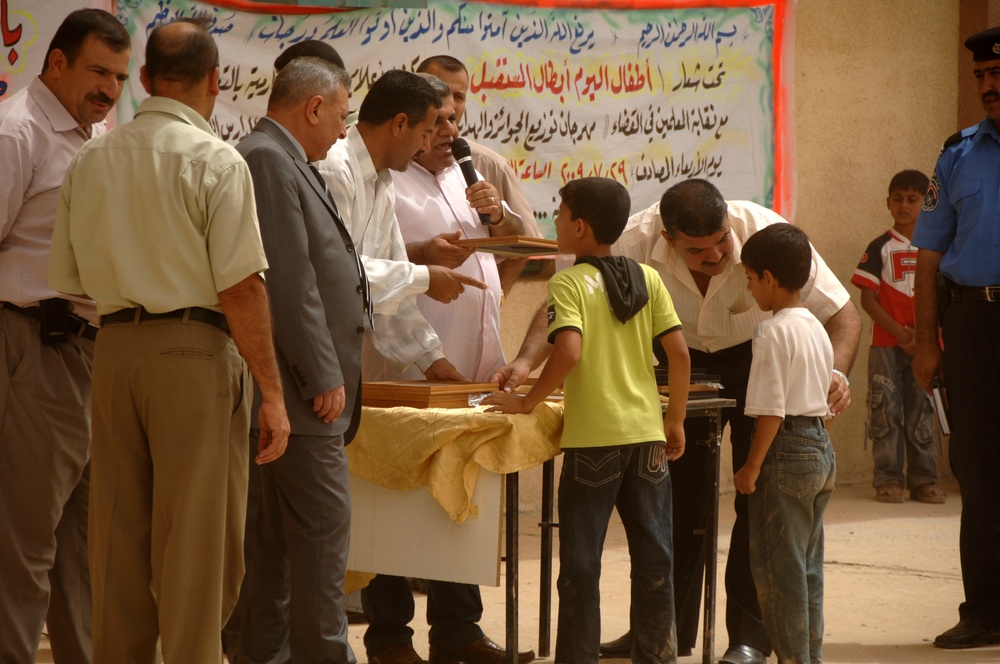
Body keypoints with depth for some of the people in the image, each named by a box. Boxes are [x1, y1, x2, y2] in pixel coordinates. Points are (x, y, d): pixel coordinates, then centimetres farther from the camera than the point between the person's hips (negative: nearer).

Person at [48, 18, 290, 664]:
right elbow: (241, 288, -13)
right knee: (196, 542, -1)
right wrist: (271, 391, -8)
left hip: (114, 346, 6)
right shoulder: (215, 161, -8)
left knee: (119, 536, 12)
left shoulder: (90, 162, 8)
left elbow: (68, 278, 13)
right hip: (195, 350, -6)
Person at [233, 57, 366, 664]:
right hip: (301, 387, -11)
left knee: (280, 534, 12)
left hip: (301, 389, 11)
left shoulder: (286, 163, 19)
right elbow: (289, 282, -19)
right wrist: (323, 377, -18)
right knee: (323, 527, -9)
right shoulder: (267, 160, -14)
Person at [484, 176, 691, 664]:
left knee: (581, 563, 3)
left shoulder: (569, 283, -8)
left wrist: (528, 402, -12)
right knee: (653, 557, 11)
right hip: (646, 432, 5)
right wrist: (675, 421, 11)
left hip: (594, 439, -5)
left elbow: (569, 351, -23)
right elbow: (679, 352, 3)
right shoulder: (647, 278, 6)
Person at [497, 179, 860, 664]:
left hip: (758, 356, -2)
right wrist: (526, 361, -44)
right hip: (686, 357, 2)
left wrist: (836, 373, -47)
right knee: (676, 492, 2)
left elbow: (842, 314, -28)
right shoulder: (640, 240, -30)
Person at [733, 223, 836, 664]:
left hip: (787, 450, -9)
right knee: (808, 565, 14)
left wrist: (752, 466, -14)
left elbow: (771, 409, -18)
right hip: (821, 446, 9)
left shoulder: (773, 332, -15)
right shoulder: (816, 328, 12)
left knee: (777, 565, -3)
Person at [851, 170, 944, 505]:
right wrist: (898, 332, -13)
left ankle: (923, 479, 8)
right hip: (886, 344, -2)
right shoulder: (880, 248, 2)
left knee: (922, 410, 3)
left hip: (924, 344, 2)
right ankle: (888, 480, 1)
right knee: (886, 411, -3)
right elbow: (867, 298, -2)